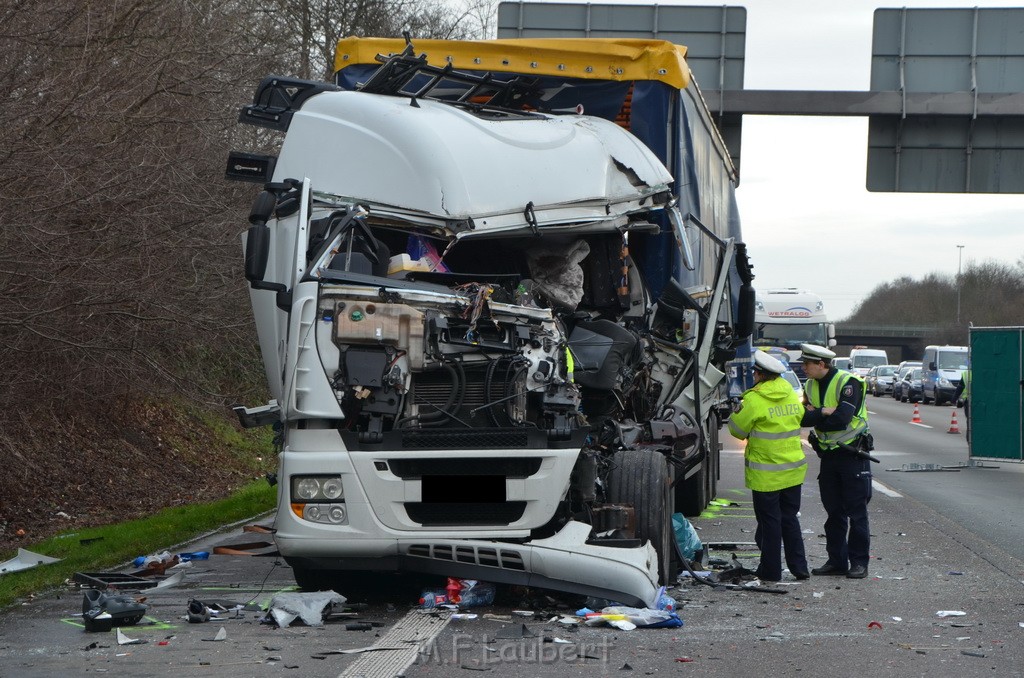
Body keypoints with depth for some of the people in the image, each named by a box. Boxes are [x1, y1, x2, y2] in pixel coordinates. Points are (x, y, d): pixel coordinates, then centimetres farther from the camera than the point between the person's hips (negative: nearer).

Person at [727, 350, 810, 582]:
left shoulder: (754, 399, -15)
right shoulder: (792, 395, 5)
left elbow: (738, 430, -7)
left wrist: (736, 413, 13)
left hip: (766, 473, -6)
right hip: (793, 469, 6)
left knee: (769, 521, 3)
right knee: (790, 518, 15)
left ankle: (771, 570, 9)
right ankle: (799, 567, 14)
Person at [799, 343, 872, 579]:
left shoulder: (849, 382, -15)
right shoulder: (811, 385, 7)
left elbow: (841, 419, -25)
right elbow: (803, 418, -4)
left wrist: (815, 415, -13)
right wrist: (825, 412, -19)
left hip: (853, 455, -7)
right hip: (828, 455, 7)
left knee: (856, 513, -2)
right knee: (834, 512, 10)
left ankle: (859, 562, 3)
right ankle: (837, 560, 16)